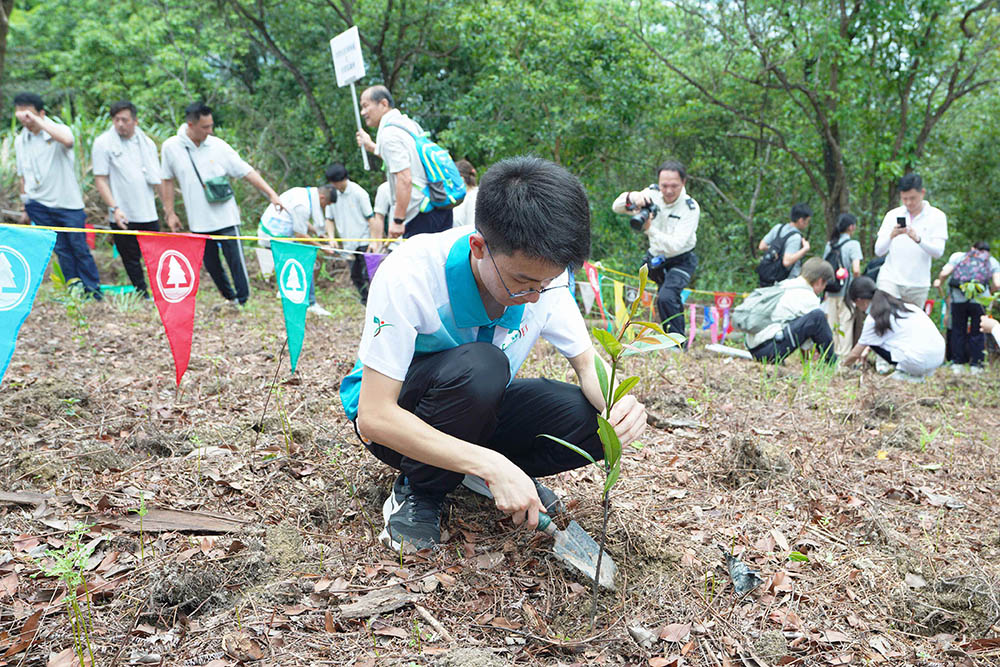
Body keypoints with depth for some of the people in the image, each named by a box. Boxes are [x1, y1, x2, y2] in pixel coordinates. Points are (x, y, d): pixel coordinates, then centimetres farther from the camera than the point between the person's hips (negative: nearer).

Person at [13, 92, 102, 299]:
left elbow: (67, 140, -34)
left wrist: (37, 121, -31)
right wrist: (26, 206, 17)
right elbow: (22, 175, 16)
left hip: (68, 203, -3)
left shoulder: (58, 130, -6)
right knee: (61, 250, 3)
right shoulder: (20, 140, 8)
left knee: (80, 248, -1)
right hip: (39, 205, 3)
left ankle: (94, 291, 8)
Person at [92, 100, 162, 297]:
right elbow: (100, 179, -6)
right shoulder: (103, 143, -3)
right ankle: (143, 297, 15)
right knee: (131, 260, 4)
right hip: (123, 217, -3)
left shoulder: (146, 142, 9)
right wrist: (115, 208, -17)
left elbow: (157, 178, 15)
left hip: (148, 213, 3)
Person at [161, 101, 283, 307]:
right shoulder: (171, 147, -1)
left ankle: (244, 303, 6)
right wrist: (170, 213, 8)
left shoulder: (218, 146, -4)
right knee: (211, 266, 11)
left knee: (236, 262, -3)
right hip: (199, 222, 2)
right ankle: (229, 298, 29)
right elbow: (168, 180, 9)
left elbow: (247, 172, -3)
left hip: (225, 218, -2)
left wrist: (271, 194, -10)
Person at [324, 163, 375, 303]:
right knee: (355, 277, 10)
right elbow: (329, 219, 11)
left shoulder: (359, 193, -10)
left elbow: (370, 218, -7)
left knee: (367, 275, -10)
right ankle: (366, 301, 22)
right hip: (348, 244, 6)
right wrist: (331, 238, -4)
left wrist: (373, 240, -12)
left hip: (364, 241, -5)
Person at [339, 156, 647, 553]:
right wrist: (493, 466, -41)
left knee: (595, 420, -20)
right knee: (480, 365, -37)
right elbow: (374, 416, -33)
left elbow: (588, 362, -7)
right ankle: (418, 491, -12)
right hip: (396, 414, -4)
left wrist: (617, 403, -32)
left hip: (477, 409, 5)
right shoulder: (410, 275, -32)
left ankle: (475, 472, 2)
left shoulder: (544, 271, -16)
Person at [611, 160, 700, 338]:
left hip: (681, 261, -5)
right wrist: (631, 197, -41)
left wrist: (649, 229, -48)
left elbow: (675, 246, -35)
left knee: (666, 298, -26)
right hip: (655, 257, 5)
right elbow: (616, 207, -19)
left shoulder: (690, 208, -26)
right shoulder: (652, 194, -14)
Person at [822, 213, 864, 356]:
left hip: (831, 292, 5)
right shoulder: (853, 244, -9)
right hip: (846, 292, -5)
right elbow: (856, 270, -19)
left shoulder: (829, 245, 7)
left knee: (831, 324, 13)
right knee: (846, 324, 3)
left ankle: (831, 355, 20)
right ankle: (844, 355, 5)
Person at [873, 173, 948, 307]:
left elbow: (938, 252, -9)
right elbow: (878, 251, 1)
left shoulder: (936, 216, 3)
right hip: (890, 279, 0)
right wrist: (891, 236, -19)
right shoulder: (892, 215, 7)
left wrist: (918, 239, -27)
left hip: (918, 284, 0)